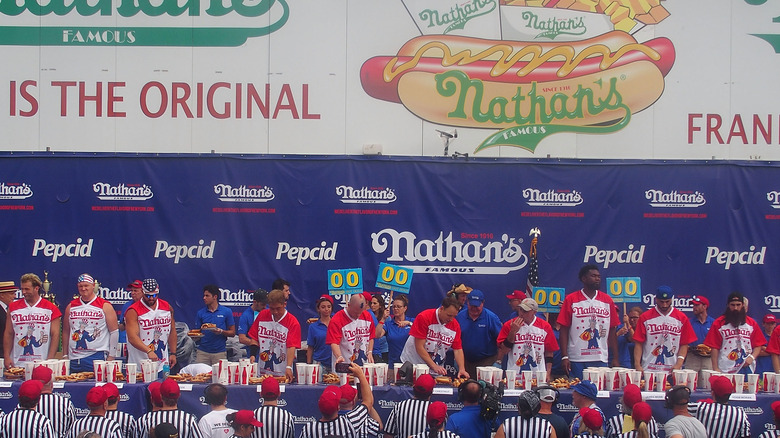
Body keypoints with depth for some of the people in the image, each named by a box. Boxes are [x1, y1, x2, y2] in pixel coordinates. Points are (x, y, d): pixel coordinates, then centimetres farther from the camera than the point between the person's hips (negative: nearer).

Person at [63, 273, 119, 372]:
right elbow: (66, 332, 18)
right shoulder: (71, 307, 13)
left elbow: (114, 332, 1)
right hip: (74, 359, 4)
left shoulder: (105, 306, 2)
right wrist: (65, 355, 13)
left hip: (97, 357, -4)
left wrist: (111, 356, -4)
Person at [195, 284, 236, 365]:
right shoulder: (200, 313, 9)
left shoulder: (226, 312, 3)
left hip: (219, 352, -2)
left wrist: (221, 332, -14)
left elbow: (232, 333, 3)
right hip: (203, 352, 2)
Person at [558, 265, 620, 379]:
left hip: (600, 360, 2)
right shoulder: (571, 300, 2)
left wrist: (615, 359, 6)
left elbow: (612, 332, 11)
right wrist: (564, 357, -8)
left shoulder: (607, 300, 10)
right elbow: (564, 330, 0)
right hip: (576, 360, -2)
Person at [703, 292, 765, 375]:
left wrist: (752, 357, -8)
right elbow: (714, 348, 0)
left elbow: (758, 345, 11)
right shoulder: (719, 323, 4)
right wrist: (715, 368, -7)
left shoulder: (752, 323, 11)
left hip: (746, 369, 2)